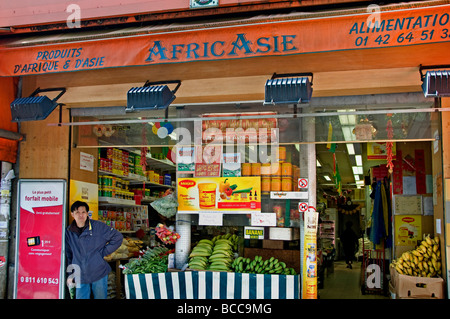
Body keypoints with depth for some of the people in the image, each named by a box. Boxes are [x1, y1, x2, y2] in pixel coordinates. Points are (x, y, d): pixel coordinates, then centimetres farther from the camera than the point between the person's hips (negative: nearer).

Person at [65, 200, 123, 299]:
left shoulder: (98, 226, -5)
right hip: (80, 276, 2)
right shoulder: (69, 232, 5)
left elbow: (118, 237, -2)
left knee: (100, 297, 7)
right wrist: (70, 274, 13)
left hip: (99, 273, -2)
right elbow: (69, 255, 15)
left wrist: (104, 252, -5)